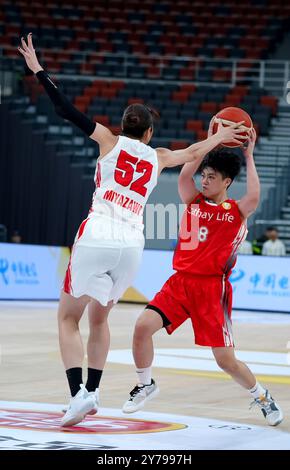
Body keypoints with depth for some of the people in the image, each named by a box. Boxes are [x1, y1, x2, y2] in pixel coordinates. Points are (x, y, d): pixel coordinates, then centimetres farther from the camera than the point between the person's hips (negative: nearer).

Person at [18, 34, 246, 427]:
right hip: (131, 245, 4)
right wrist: (220, 136, 52)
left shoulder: (111, 141, 8)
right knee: (99, 317, 24)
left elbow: (67, 111, 3)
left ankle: (79, 393, -14)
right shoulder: (157, 157, 16)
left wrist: (37, 70, 9)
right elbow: (194, 152, 34)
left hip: (96, 238, -4)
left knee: (68, 318, 4)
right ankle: (93, 393, 19)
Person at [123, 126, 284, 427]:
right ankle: (145, 385, 6)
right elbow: (184, 175, -10)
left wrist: (249, 157, -12)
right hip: (180, 281, 3)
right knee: (143, 326, -17)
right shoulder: (194, 201, 9)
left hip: (212, 288, -3)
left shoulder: (236, 211, 0)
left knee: (226, 360, -2)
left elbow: (253, 197, -22)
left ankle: (261, 396, 25)